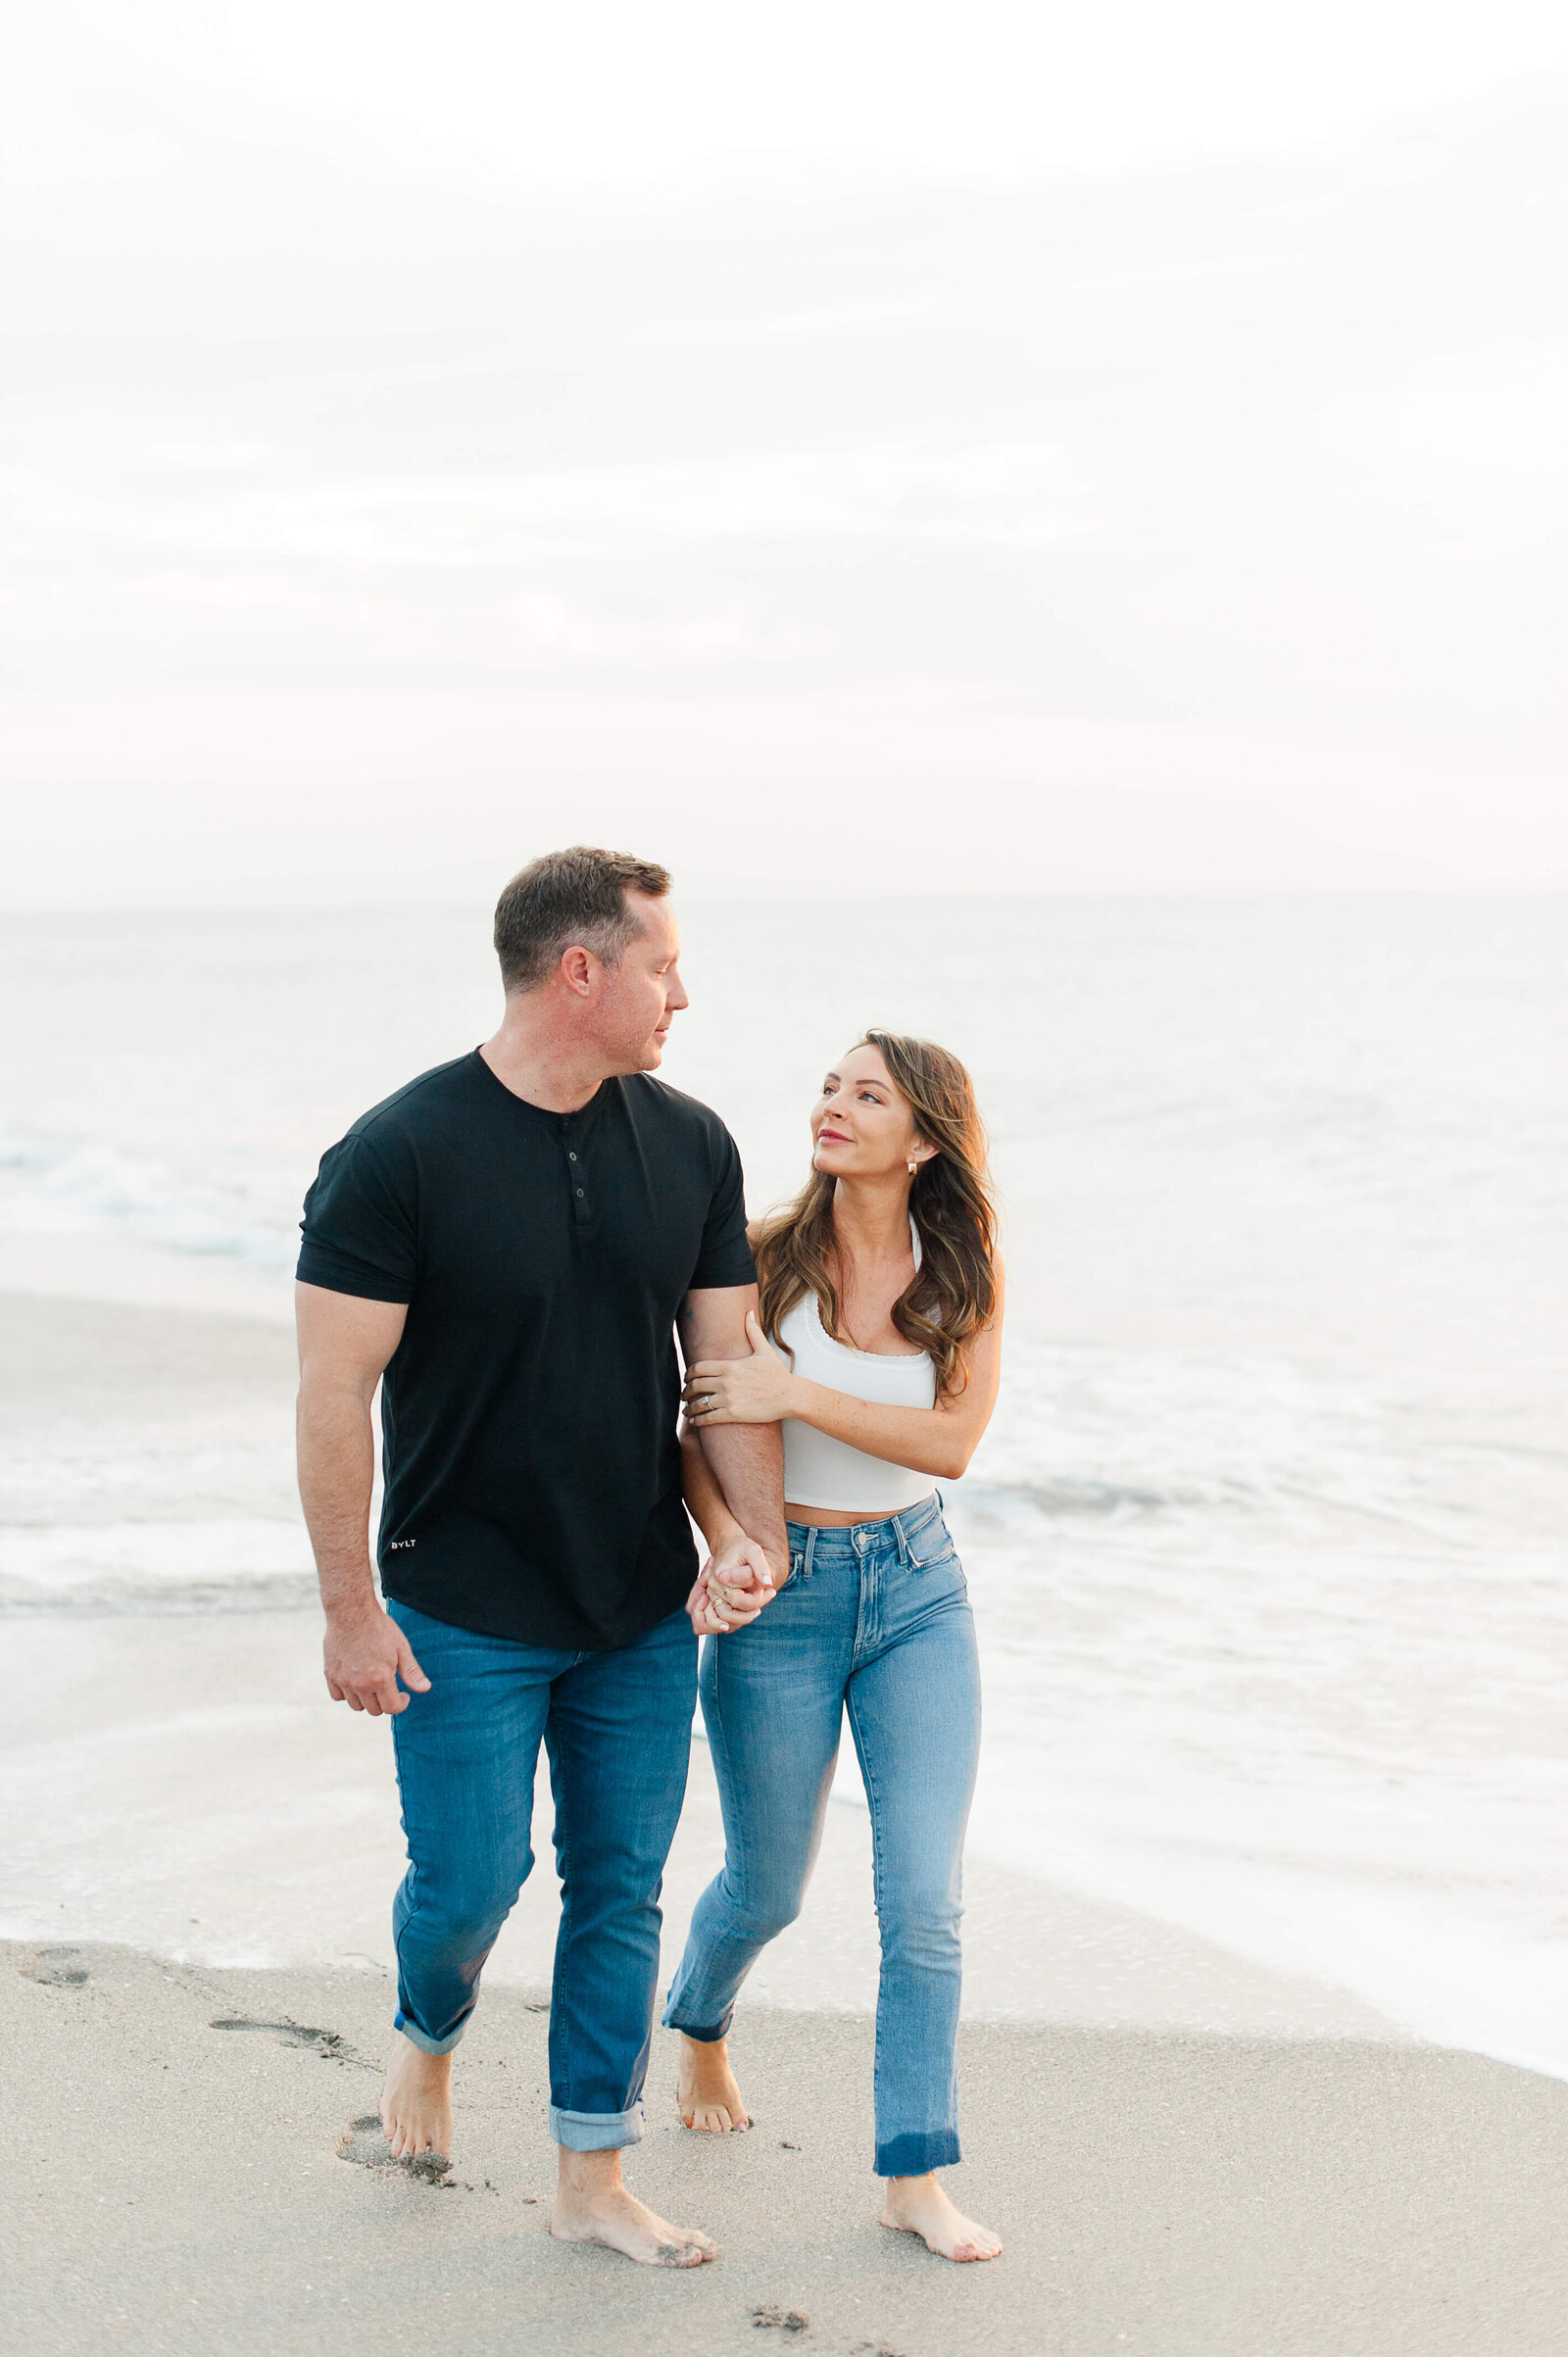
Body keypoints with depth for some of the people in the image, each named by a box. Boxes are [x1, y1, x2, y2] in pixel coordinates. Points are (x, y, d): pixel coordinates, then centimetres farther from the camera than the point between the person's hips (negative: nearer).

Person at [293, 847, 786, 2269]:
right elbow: (335, 1392, -13)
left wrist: (757, 1532, -7)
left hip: (644, 1613, 5)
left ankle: (593, 2182, 22)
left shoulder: (691, 1146, 1)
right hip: (465, 1612, -4)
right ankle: (427, 2040, 37)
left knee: (621, 1887, 9)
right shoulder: (399, 1155, -14)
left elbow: (726, 1360, 6)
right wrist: (350, 1606, -13)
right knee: (471, 1881, 2)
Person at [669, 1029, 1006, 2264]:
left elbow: (953, 1439, -15)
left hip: (917, 1593, 1)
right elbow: (702, 1435, -6)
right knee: (768, 1887, 14)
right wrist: (725, 1547, -22)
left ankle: (916, 2176, 6)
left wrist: (799, 1394, -24)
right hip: (782, 1598, -1)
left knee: (926, 1899, -6)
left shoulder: (964, 1274, -5)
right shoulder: (764, 1258, -9)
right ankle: (702, 2028, 47)